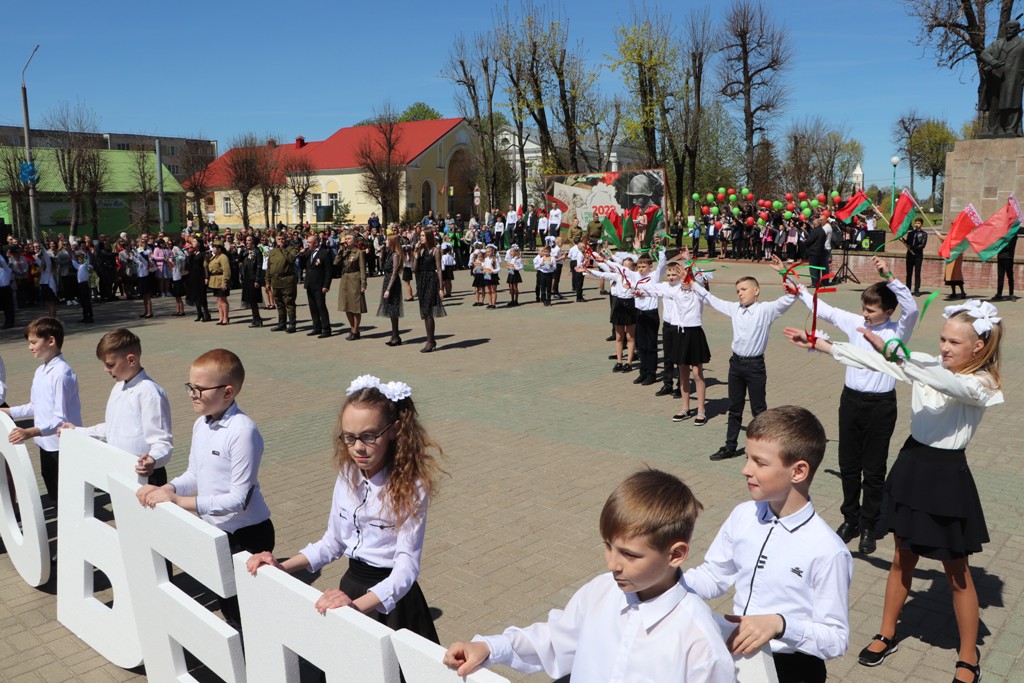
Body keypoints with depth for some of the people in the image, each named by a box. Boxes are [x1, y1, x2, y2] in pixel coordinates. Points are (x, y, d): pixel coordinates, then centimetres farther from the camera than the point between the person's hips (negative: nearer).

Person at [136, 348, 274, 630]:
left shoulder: (243, 431, -25)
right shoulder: (201, 424, 1)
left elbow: (239, 499, -26)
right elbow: (194, 475, 13)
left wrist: (179, 501, -27)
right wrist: (164, 489, -7)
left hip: (246, 534, -8)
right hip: (214, 530, 8)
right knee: (225, 600, 24)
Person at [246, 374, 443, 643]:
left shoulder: (409, 486, -22)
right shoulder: (347, 476, -4)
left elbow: (407, 567, -27)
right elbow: (333, 542, 8)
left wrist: (357, 605, -41)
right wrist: (283, 567, -4)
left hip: (389, 596, -5)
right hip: (350, 586, 6)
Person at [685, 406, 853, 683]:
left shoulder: (827, 552, -22)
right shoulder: (743, 516, -6)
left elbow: (836, 640, -15)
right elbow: (713, 577, 4)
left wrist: (779, 624, -29)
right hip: (736, 650, 4)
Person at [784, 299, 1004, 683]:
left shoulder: (980, 385, -18)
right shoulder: (928, 365, 0)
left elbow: (945, 381, -40)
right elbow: (871, 361, -4)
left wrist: (893, 351, -54)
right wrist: (819, 344, -11)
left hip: (947, 477, -5)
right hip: (911, 466, 6)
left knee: (957, 573, 10)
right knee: (903, 558, 19)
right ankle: (886, 635, 34)